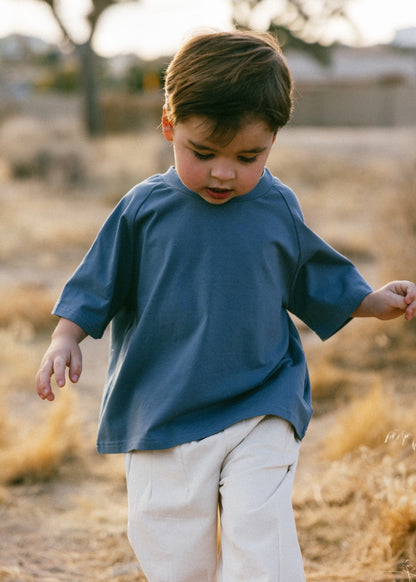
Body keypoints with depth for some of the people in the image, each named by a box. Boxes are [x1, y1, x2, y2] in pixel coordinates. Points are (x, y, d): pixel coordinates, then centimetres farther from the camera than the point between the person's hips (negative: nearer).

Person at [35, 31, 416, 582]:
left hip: (260, 416, 0)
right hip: (161, 413, 0)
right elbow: (98, 286, 6)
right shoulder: (144, 208, -3)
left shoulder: (279, 210, 2)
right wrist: (65, 339, -7)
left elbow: (318, 284, 17)